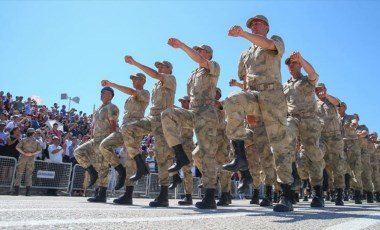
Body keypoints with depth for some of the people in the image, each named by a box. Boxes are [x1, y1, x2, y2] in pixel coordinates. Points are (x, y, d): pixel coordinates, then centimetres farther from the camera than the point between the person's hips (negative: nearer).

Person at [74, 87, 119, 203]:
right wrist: (93, 138, 16)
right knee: (78, 152, 1)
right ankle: (92, 173, 7)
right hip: (96, 140, 9)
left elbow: (113, 126, -14)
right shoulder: (98, 109, 22)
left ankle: (102, 195, -2)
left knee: (102, 168, -7)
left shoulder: (111, 108, -6)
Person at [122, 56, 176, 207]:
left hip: (163, 118, -8)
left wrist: (135, 63, -14)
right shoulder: (157, 85, 30)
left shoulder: (171, 79, 5)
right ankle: (141, 166, -9)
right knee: (127, 130, -14)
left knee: (162, 155, -13)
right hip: (151, 117, 8)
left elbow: (154, 74, -13)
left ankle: (163, 196, -11)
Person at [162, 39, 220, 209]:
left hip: (207, 114, -6)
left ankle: (210, 197, -6)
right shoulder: (193, 74, 26)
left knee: (207, 154, -10)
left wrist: (181, 45, -12)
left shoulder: (214, 67, 6)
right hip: (192, 113, 6)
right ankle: (181, 156, -17)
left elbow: (199, 59, -15)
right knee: (167, 114, -20)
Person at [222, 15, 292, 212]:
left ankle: (286, 197, -7)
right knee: (232, 101, -32)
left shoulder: (276, 41, 14)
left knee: (279, 144, -10)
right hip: (253, 95, 4)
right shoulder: (245, 54, 29)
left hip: (273, 94, -4)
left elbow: (268, 44, -12)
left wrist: (242, 33, -20)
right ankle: (240, 157, -31)